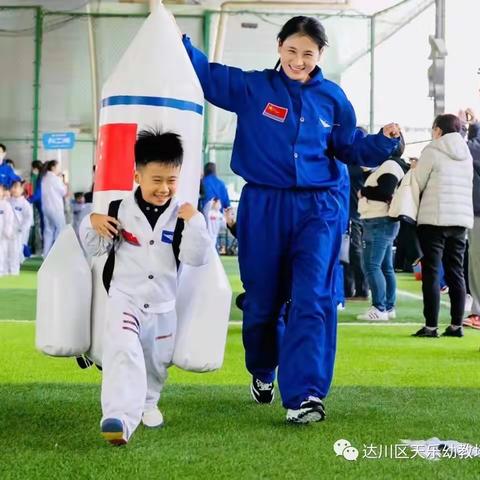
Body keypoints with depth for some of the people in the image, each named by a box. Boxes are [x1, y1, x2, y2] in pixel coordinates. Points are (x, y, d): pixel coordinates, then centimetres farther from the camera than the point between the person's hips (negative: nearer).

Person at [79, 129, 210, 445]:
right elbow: (95, 249, 5)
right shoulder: (120, 210, -5)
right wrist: (92, 223, -13)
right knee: (123, 351, -26)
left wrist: (194, 222, -24)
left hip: (164, 306, 2)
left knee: (157, 363, 19)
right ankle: (119, 417, -35)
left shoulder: (182, 215, -7)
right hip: (125, 298, -2)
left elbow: (196, 258, -15)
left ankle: (146, 403, 47)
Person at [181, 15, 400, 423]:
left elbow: (351, 149, 13)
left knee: (312, 300, -12)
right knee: (262, 300, 11)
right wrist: (178, 40, -16)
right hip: (263, 208, 0)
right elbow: (205, 74, -2)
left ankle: (304, 394, -13)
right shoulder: (252, 88, 0)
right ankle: (263, 372, 37)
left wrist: (385, 141, -4)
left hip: (318, 209, 0)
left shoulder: (332, 98, 5)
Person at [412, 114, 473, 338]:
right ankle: (456, 325, 9)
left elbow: (417, 184, -5)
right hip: (462, 220, 6)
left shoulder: (432, 151, -6)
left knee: (431, 273, -3)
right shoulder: (466, 154, 13)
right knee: (456, 273, 9)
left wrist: (416, 168, 16)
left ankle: (431, 326, -6)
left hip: (434, 219, -6)